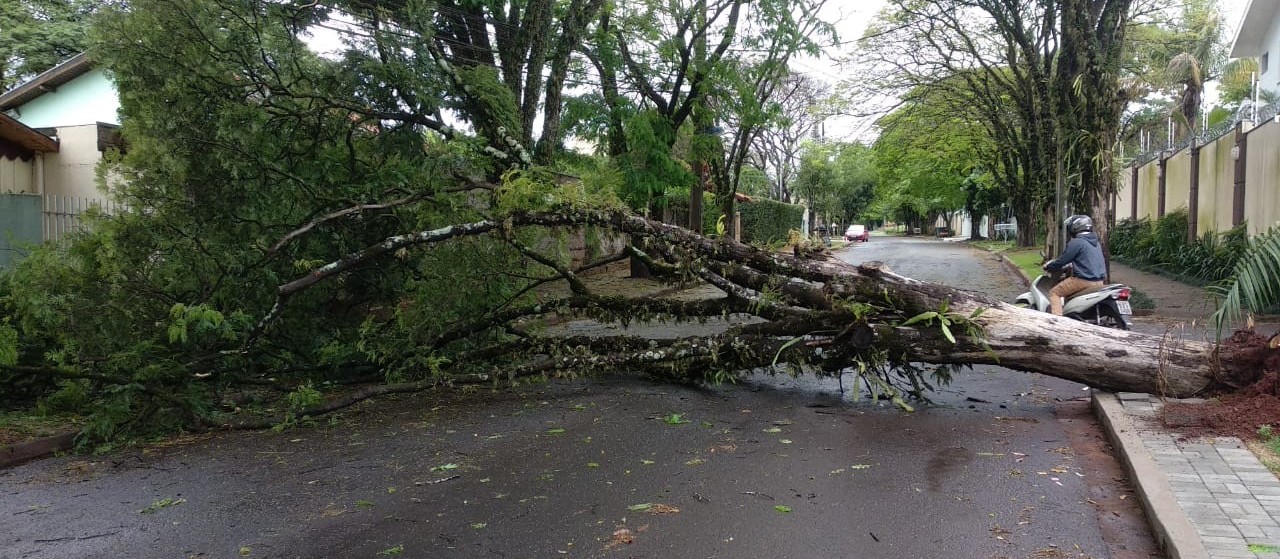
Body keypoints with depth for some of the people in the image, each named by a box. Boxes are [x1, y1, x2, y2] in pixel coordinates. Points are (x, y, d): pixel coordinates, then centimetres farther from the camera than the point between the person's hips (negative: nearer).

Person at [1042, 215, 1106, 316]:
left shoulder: (1076, 243, -12)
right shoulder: (1096, 243, 17)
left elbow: (1062, 261, -10)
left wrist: (1048, 267, 7)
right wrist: (1071, 265, 39)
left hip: (1084, 281, -9)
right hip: (1099, 282, 9)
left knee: (1054, 293, 0)